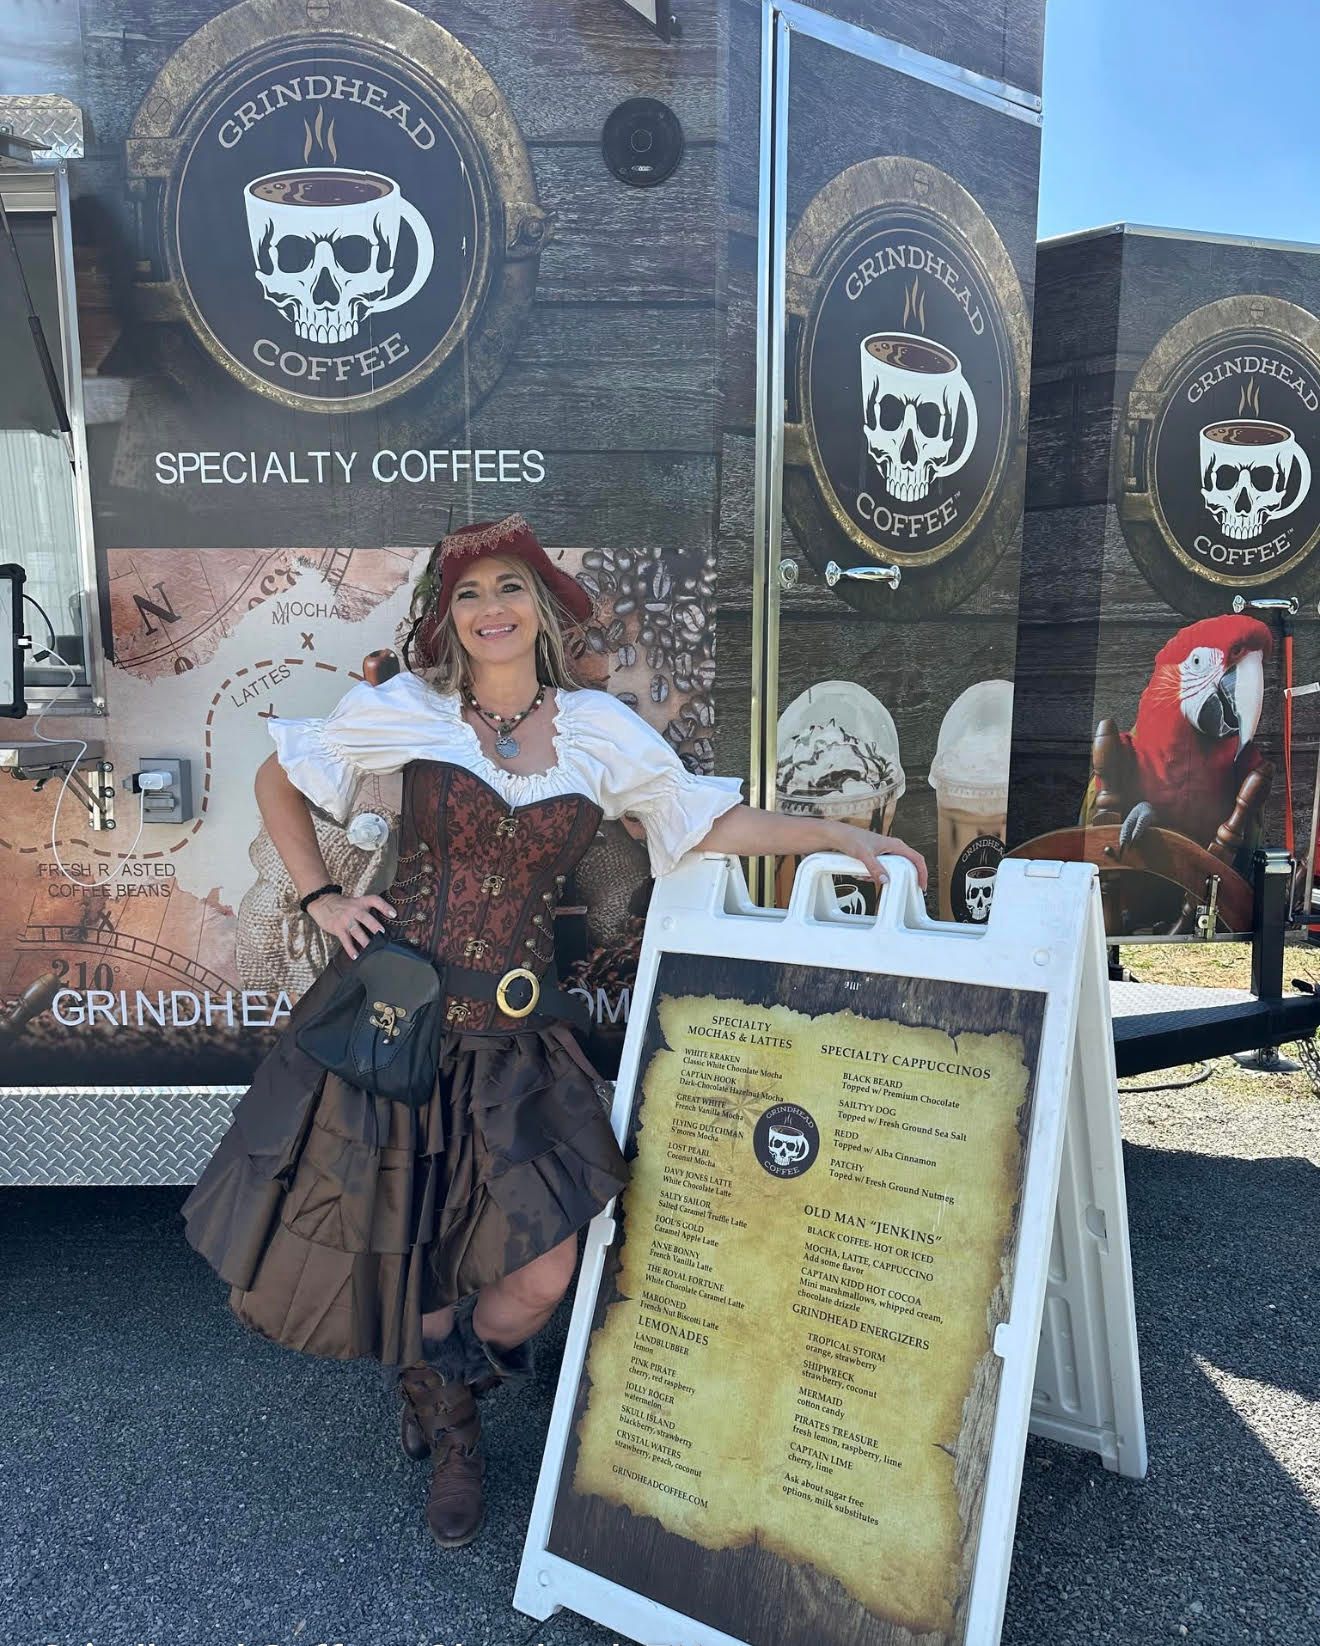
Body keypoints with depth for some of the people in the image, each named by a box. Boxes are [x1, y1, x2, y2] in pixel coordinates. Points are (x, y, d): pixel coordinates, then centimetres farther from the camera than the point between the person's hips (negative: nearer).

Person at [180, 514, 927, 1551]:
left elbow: (711, 823, 6)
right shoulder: (403, 711, 1)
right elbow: (278, 779, 13)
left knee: (541, 1277, -8)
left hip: (511, 1034, 1)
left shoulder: (600, 730, 3)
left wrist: (841, 836, -1)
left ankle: (443, 1390, 31)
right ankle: (452, 1422, 43)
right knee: (398, 1244, 7)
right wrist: (320, 899, 3)